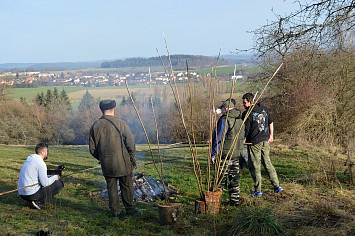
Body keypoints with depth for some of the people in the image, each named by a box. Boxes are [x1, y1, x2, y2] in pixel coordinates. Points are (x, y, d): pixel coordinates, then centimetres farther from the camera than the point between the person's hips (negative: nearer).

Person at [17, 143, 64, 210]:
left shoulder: (29, 159, 15)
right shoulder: (40, 163, -13)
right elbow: (45, 183, -18)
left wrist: (51, 176, 17)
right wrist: (55, 177, -1)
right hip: (32, 194, -9)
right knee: (59, 183, -1)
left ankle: (30, 200, 12)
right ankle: (39, 202, -5)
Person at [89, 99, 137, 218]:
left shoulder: (95, 126, 1)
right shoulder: (120, 123, -9)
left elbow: (92, 149, 5)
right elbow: (130, 143, -10)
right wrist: (131, 157, 4)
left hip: (106, 165, 3)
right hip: (123, 163, -3)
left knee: (111, 188, 12)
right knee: (127, 186, 11)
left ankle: (115, 211, 16)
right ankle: (130, 209, 20)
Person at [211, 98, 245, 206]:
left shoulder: (225, 120, -15)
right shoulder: (240, 120, 11)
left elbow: (219, 139, -18)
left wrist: (214, 154, -14)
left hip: (225, 154, -8)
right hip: (237, 154, 8)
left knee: (220, 178, -1)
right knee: (234, 178, 13)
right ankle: (235, 200, 17)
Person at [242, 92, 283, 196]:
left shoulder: (247, 113, -14)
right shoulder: (264, 109, 7)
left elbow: (246, 131, -12)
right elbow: (271, 122, 16)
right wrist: (271, 135, 24)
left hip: (254, 142, -6)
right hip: (265, 141, 7)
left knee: (254, 166, 3)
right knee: (267, 163, 15)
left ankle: (258, 190, 7)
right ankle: (277, 186, 12)